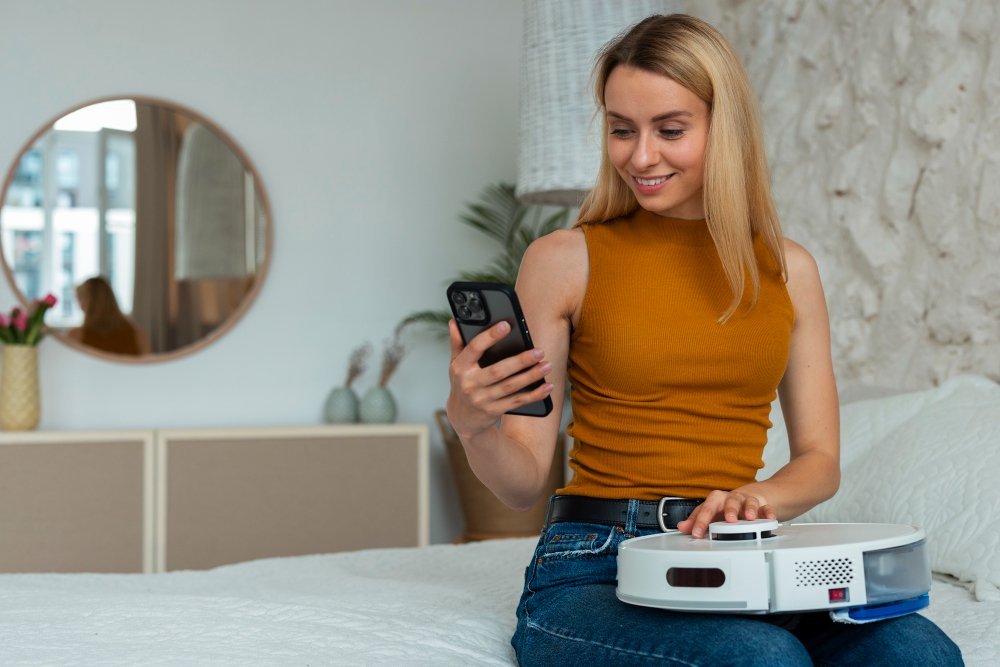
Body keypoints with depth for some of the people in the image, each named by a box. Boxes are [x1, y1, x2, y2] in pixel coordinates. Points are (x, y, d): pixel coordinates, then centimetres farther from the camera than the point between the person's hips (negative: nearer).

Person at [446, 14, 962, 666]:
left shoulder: (789, 270, 12)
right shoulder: (563, 261, 2)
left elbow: (820, 461, 14)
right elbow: (524, 482, 2)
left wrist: (755, 497, -9)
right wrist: (472, 421, -20)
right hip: (594, 570, -3)